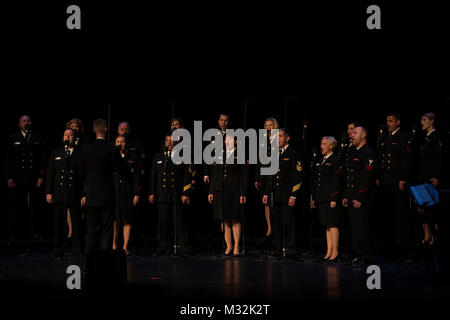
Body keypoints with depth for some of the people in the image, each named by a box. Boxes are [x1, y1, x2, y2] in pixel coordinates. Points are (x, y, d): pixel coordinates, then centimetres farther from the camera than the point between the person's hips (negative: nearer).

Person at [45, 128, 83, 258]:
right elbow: (50, 174, 12)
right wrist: (48, 192, 3)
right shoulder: (55, 154, 13)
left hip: (75, 194, -2)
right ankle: (58, 251, 10)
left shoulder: (81, 154, 5)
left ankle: (77, 250, 9)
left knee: (76, 222, 1)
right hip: (59, 194, 2)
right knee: (59, 223, 4)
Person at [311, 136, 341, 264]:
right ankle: (329, 252, 13)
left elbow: (337, 181, -13)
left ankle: (335, 252, -3)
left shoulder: (335, 160, -8)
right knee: (327, 226, 10)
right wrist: (314, 198, 17)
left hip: (331, 198, -8)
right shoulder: (320, 161, 17)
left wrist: (334, 199, -17)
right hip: (321, 199, 8)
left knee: (333, 225, -6)